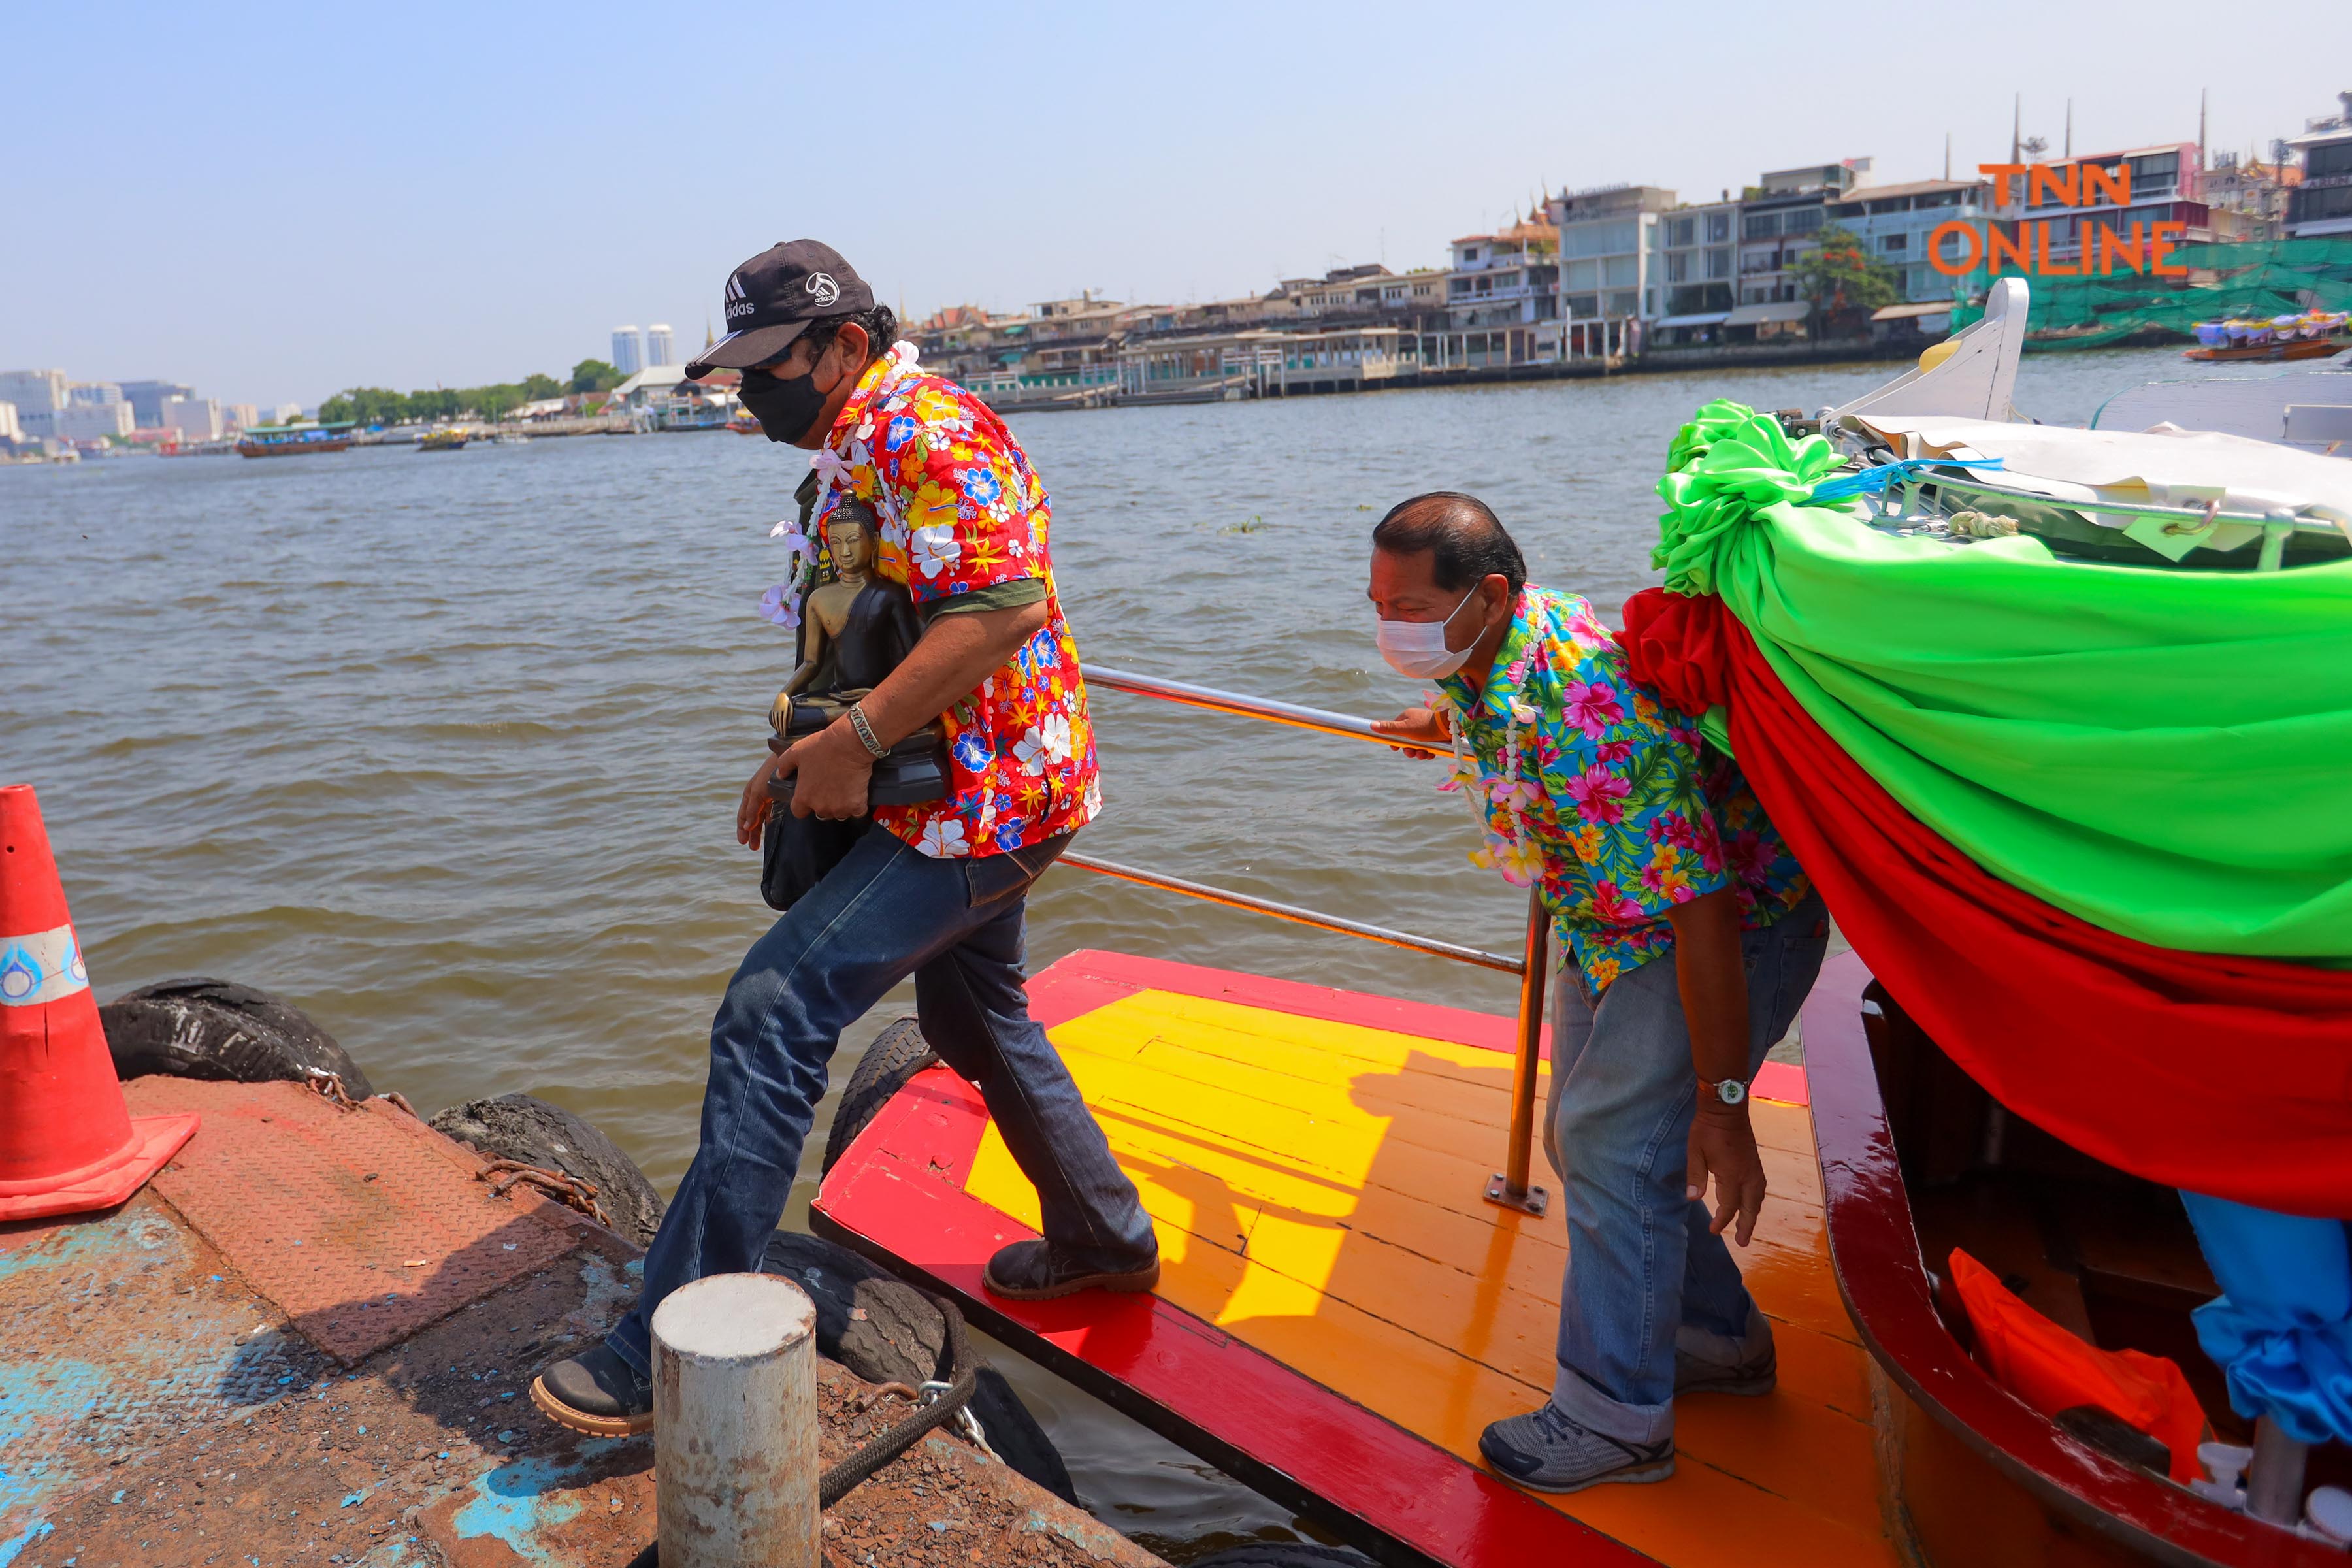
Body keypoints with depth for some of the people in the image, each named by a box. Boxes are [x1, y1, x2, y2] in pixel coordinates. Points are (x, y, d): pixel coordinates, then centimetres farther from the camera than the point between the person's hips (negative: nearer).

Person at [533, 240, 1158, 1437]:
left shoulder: (927, 429, -16)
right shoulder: (857, 451, 18)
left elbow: (1001, 607, -28)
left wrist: (852, 743, -26)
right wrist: (797, 755, 13)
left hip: (980, 798, -11)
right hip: (974, 794, 11)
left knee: (773, 1013, -16)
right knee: (970, 1016, 22)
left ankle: (675, 1355, -9)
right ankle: (1104, 1238, 39)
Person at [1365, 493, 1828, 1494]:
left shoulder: (1588, 721, -39)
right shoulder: (1485, 659, -12)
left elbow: (1703, 916, -37)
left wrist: (1722, 1105, -32)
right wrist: (1445, 721, 32)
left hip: (1733, 926, -9)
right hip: (1614, 925, 10)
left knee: (1614, 1146, -11)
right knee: (1585, 1139, 15)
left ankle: (1617, 1416, 8)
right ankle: (1717, 1341, 35)